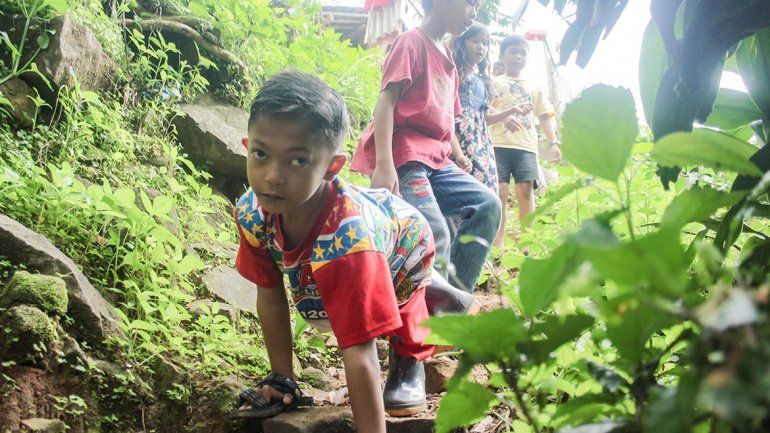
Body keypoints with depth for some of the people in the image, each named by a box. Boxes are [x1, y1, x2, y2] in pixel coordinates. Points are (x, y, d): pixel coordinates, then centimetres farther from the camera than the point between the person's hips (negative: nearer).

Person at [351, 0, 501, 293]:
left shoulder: (447, 58, 23)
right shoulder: (412, 41, -3)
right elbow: (386, 100, -13)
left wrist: (458, 156, 12)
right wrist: (384, 165, -23)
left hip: (437, 161, 9)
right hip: (405, 158, -9)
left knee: (488, 205, -2)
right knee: (435, 234, -22)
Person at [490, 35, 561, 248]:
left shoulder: (534, 88, 25)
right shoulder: (495, 83, 14)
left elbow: (544, 116, 22)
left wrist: (553, 142, 9)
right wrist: (504, 117, -18)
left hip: (526, 145, 3)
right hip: (499, 143, -3)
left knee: (526, 189, -10)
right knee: (500, 190, -12)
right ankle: (497, 246, -12)